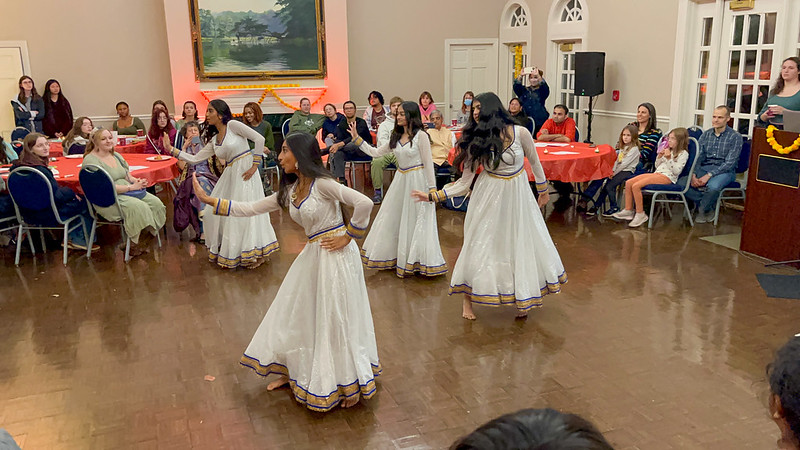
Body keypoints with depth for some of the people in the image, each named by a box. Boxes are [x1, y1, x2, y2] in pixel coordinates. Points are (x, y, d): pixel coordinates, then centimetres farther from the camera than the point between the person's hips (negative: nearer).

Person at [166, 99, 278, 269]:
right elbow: (195, 159, 16)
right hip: (230, 175, 8)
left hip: (244, 173, -8)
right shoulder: (213, 140, 15)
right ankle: (224, 250, 23)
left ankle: (255, 252, 8)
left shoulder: (233, 125, -6)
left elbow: (259, 139, -13)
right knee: (215, 212, 7)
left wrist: (255, 165, -15)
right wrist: (172, 150, 10)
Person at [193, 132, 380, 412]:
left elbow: (364, 203, -24)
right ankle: (292, 372, 35)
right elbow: (251, 209, 11)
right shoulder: (290, 191, 9)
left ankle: (352, 383, 20)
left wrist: (347, 237, -14)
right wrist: (209, 201, 9)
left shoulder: (322, 183, -16)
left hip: (336, 255, -8)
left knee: (336, 319, 2)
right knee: (296, 314, 15)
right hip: (313, 255, 8)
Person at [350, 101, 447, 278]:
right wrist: (357, 138, 9)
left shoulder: (421, 135, -10)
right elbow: (375, 152, 14)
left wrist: (432, 188, -12)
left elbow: (428, 163, -10)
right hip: (401, 180, 7)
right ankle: (397, 258, 23)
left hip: (417, 180, -7)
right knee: (393, 219, 10)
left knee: (417, 221, -1)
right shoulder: (396, 137, 10)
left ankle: (417, 260, 10)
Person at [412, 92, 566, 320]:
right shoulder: (476, 141, -8)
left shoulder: (520, 133, -10)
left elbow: (535, 162, 7)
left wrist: (543, 190, 17)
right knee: (480, 244, 2)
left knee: (523, 243, 7)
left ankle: (522, 300, 25)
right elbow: (464, 183, -8)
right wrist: (432, 196, -17)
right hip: (489, 196, 0)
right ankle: (467, 299, 18)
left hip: (518, 194, 1)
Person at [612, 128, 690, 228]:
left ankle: (640, 214, -18)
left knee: (636, 186, -26)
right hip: (657, 173, 9)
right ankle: (628, 210, -4)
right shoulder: (668, 151, 24)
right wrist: (659, 156, 7)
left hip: (668, 177, -9)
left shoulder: (683, 154, -1)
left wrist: (669, 159, -18)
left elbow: (677, 171, -12)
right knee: (628, 183, -7)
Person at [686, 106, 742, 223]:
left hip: (725, 171, -5)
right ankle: (709, 206, -5)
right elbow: (697, 156, 5)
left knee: (713, 186, -39)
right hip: (704, 168, 5)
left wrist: (709, 175, -22)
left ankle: (703, 210, -8)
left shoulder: (735, 137, -4)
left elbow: (729, 163, -12)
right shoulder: (706, 134, 11)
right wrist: (694, 175, -14)